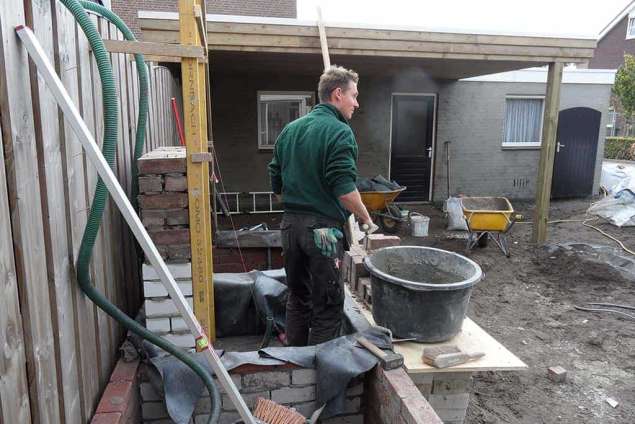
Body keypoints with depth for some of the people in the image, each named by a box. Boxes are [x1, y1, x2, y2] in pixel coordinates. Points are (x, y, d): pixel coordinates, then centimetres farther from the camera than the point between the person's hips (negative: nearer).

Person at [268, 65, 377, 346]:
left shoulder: (289, 129, 11)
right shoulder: (339, 132, -12)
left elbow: (276, 185, 14)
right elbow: (344, 189, -20)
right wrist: (367, 219, -5)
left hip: (290, 225, 8)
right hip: (322, 228, -8)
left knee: (297, 297, 20)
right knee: (328, 305, 5)